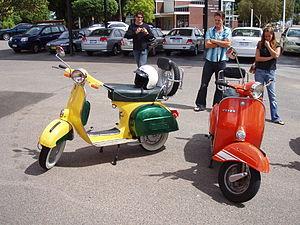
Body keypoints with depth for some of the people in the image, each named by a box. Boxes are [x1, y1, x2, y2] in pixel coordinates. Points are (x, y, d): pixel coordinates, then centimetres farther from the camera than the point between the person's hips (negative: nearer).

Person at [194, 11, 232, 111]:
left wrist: (214, 41, -9)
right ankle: (200, 104, 11)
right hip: (210, 60, 1)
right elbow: (207, 45, -7)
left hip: (221, 61, 0)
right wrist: (221, 43, -9)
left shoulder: (227, 31, 5)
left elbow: (228, 44, -11)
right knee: (204, 84, 2)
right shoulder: (210, 30, 7)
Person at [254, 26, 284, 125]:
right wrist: (269, 58, -8)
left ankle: (275, 117, 2)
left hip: (270, 72, 0)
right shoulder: (260, 44, 7)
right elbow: (257, 58, -2)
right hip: (259, 71, 1)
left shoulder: (277, 45, 6)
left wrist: (268, 46, -8)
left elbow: (276, 55, -13)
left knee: (272, 95, 0)